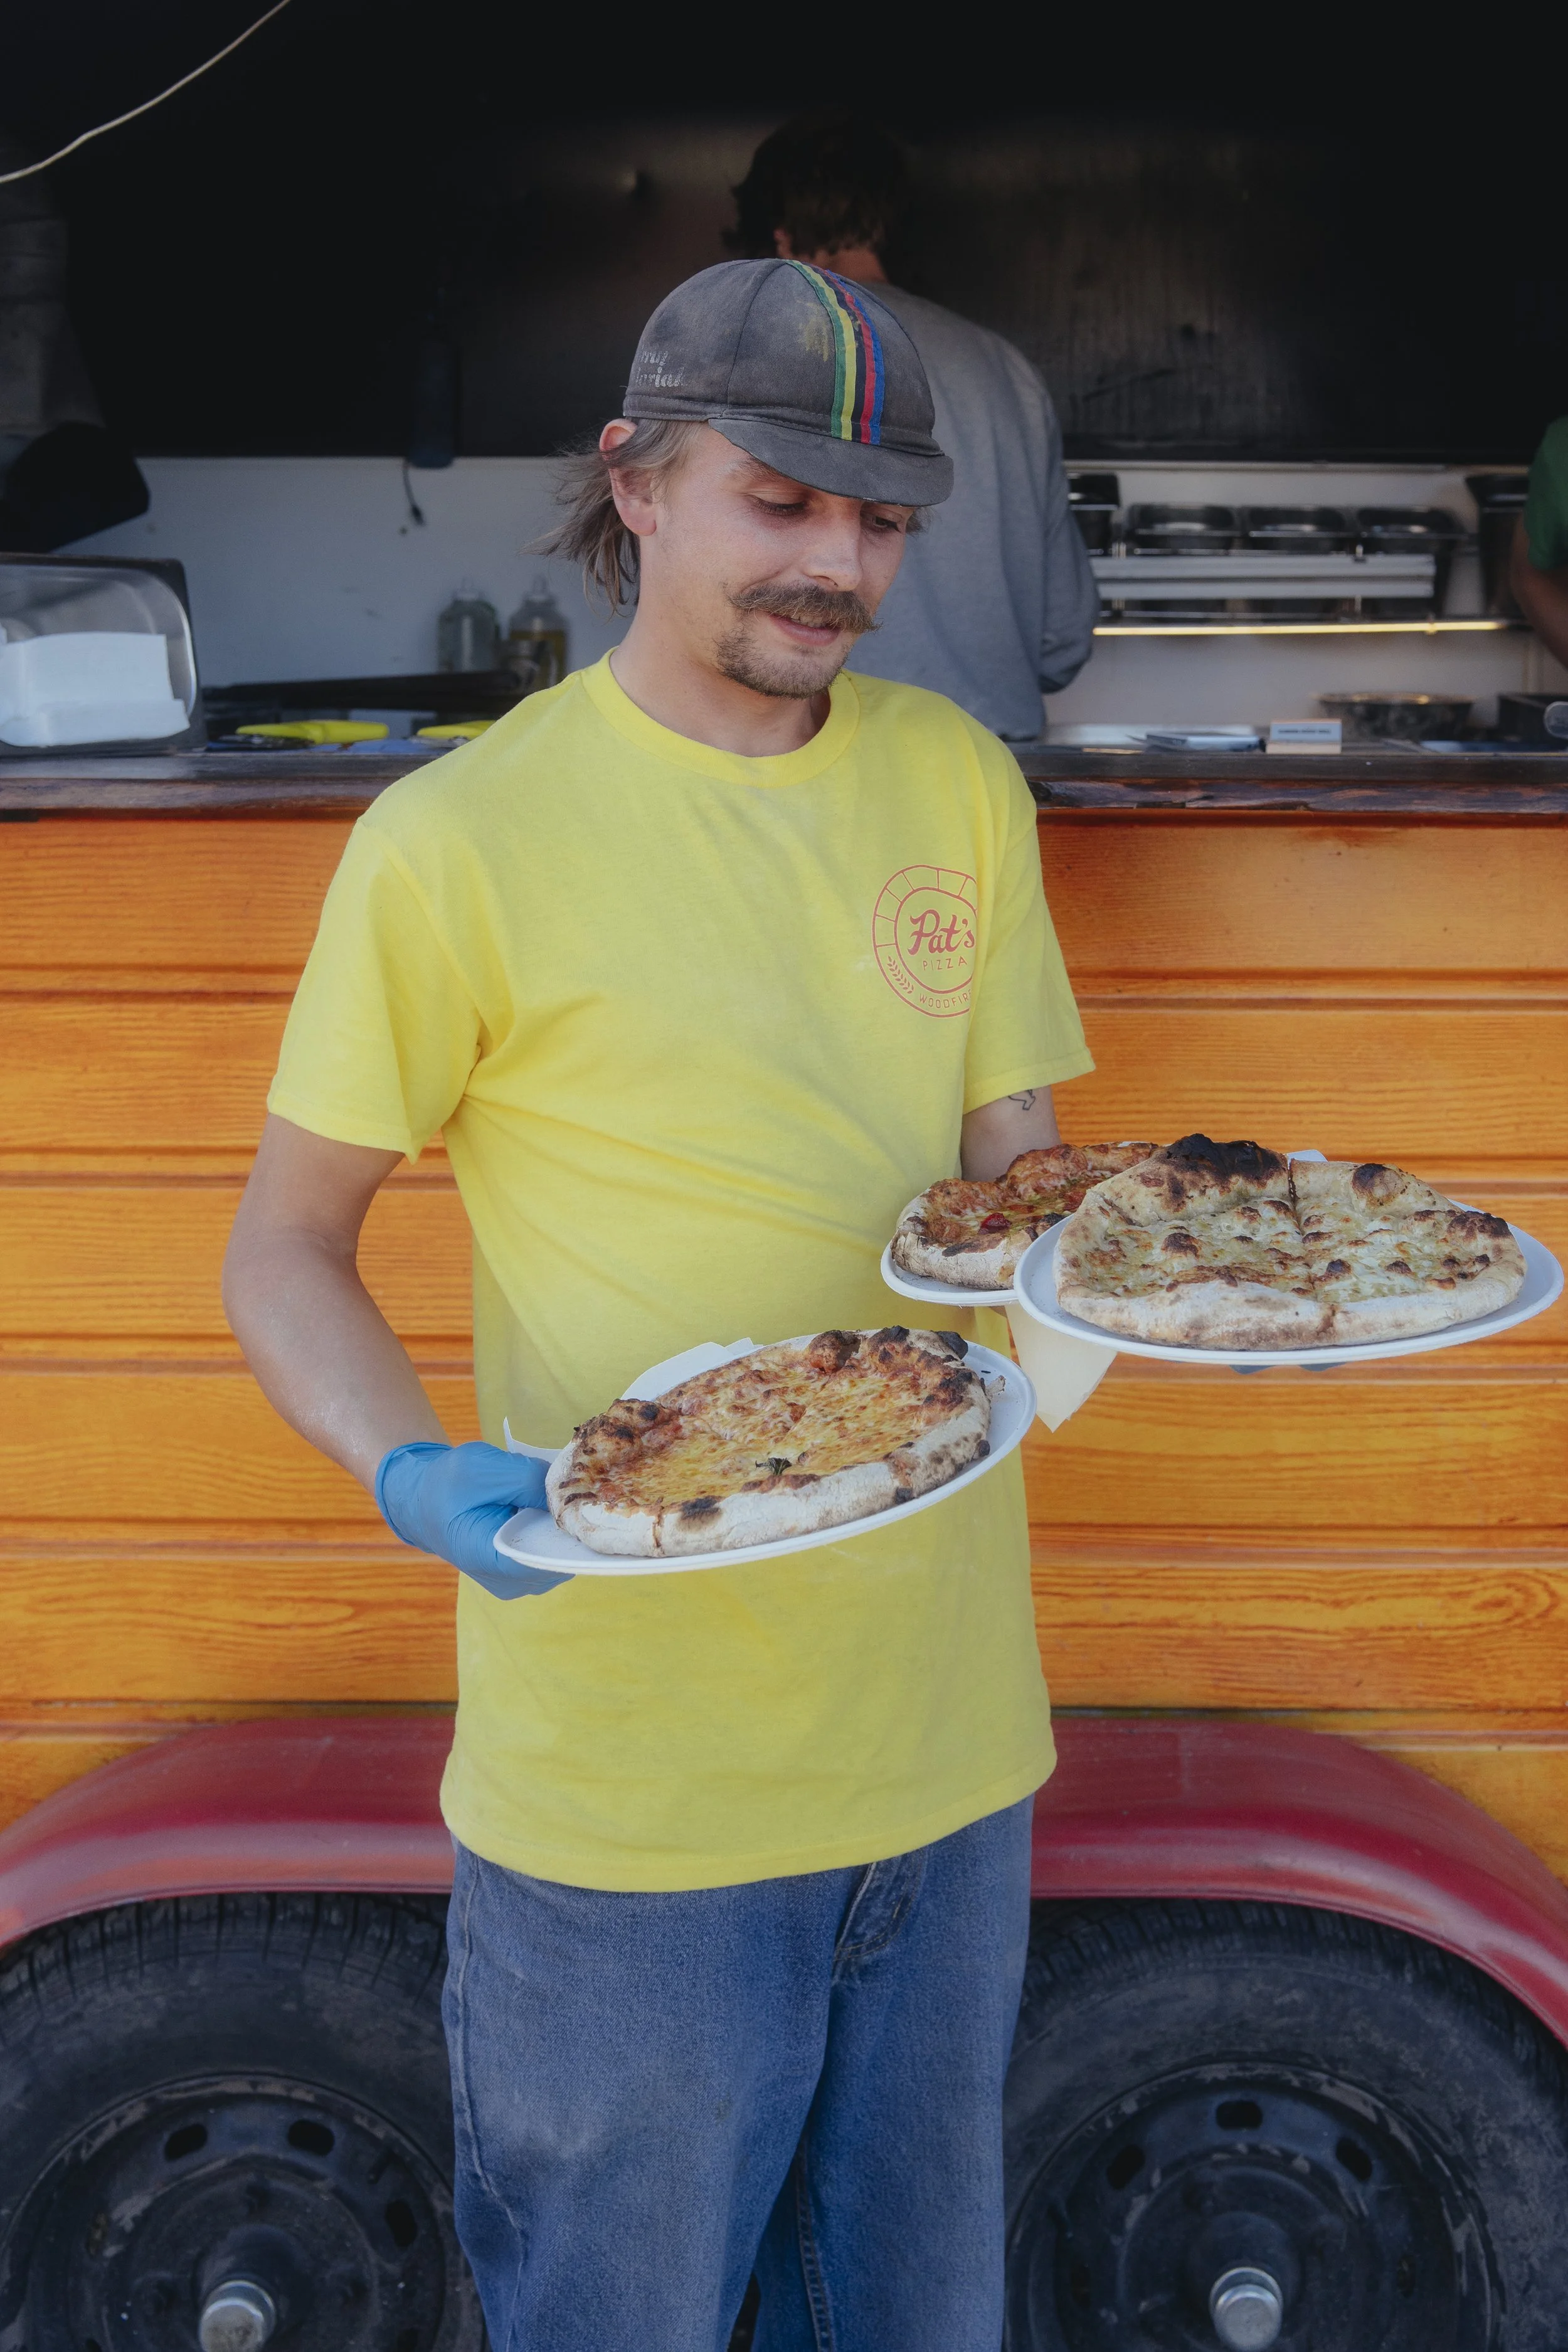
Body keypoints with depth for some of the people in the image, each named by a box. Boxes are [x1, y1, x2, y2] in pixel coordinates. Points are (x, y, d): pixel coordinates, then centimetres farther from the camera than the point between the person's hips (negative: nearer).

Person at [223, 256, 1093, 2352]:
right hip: (627, 1773, -4)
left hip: (947, 1737, 5)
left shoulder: (960, 785, 5)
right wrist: (416, 1476, -22)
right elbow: (285, 1252, -4)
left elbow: (1016, 1177, 9)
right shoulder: (461, 841, -10)